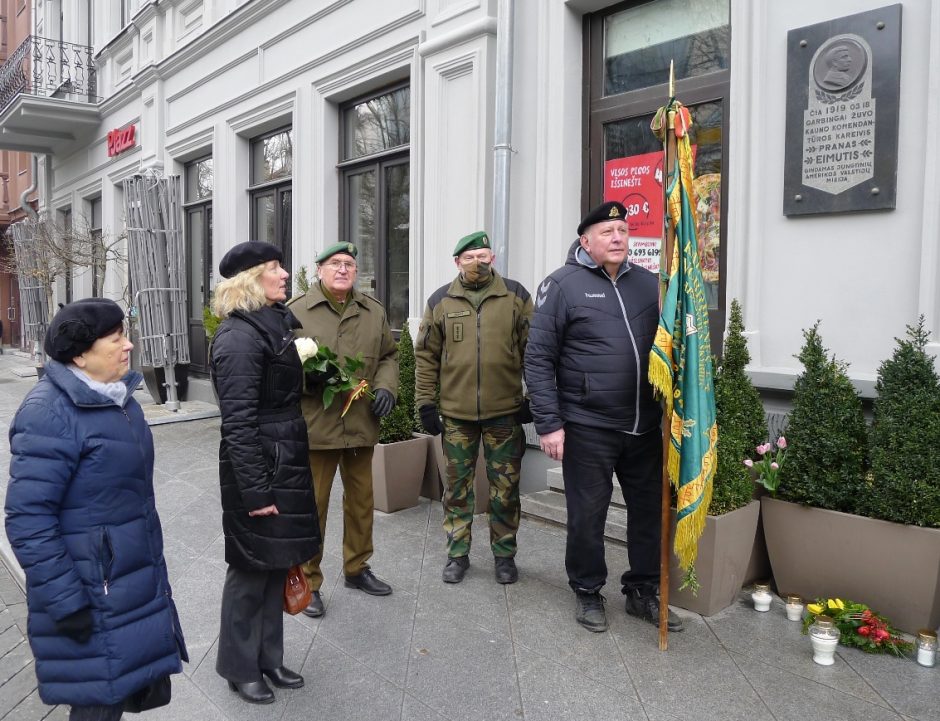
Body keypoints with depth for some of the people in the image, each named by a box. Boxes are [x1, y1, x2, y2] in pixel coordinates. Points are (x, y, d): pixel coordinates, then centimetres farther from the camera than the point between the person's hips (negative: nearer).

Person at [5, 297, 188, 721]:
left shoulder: (115, 396, 6)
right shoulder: (51, 414, -21)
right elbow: (28, 518, -23)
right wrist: (64, 602, -21)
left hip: (136, 576, 8)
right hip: (93, 594, -8)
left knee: (127, 686, 19)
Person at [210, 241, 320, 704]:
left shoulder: (275, 324, 10)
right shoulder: (239, 338, -18)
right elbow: (238, 423, -21)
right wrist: (256, 492, -20)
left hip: (285, 462, 9)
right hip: (257, 467, -9)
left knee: (277, 561, 18)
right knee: (252, 567, 7)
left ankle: (267, 657, 35)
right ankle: (240, 667, 27)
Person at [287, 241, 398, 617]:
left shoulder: (374, 311, 10)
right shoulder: (296, 310, -3)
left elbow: (389, 356, 16)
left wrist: (386, 387, -1)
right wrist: (305, 373, -19)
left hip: (362, 425, 5)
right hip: (314, 425, -4)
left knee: (361, 501, 16)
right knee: (312, 505, 4)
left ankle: (356, 568, 36)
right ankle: (308, 581, 20)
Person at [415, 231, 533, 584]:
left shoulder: (515, 295, 2)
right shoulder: (441, 300, 4)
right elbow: (426, 355, 5)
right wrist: (425, 402, 1)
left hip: (505, 412, -1)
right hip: (456, 413, 1)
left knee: (505, 488, 8)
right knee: (457, 486, 10)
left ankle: (504, 555, 25)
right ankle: (458, 554, 25)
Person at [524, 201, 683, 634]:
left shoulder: (647, 283, 8)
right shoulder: (563, 285, -6)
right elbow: (539, 358, -8)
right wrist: (549, 423, -12)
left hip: (645, 426, 5)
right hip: (587, 427, -5)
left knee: (649, 510, 14)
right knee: (588, 515, 8)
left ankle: (643, 592, 33)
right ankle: (588, 593, 29)